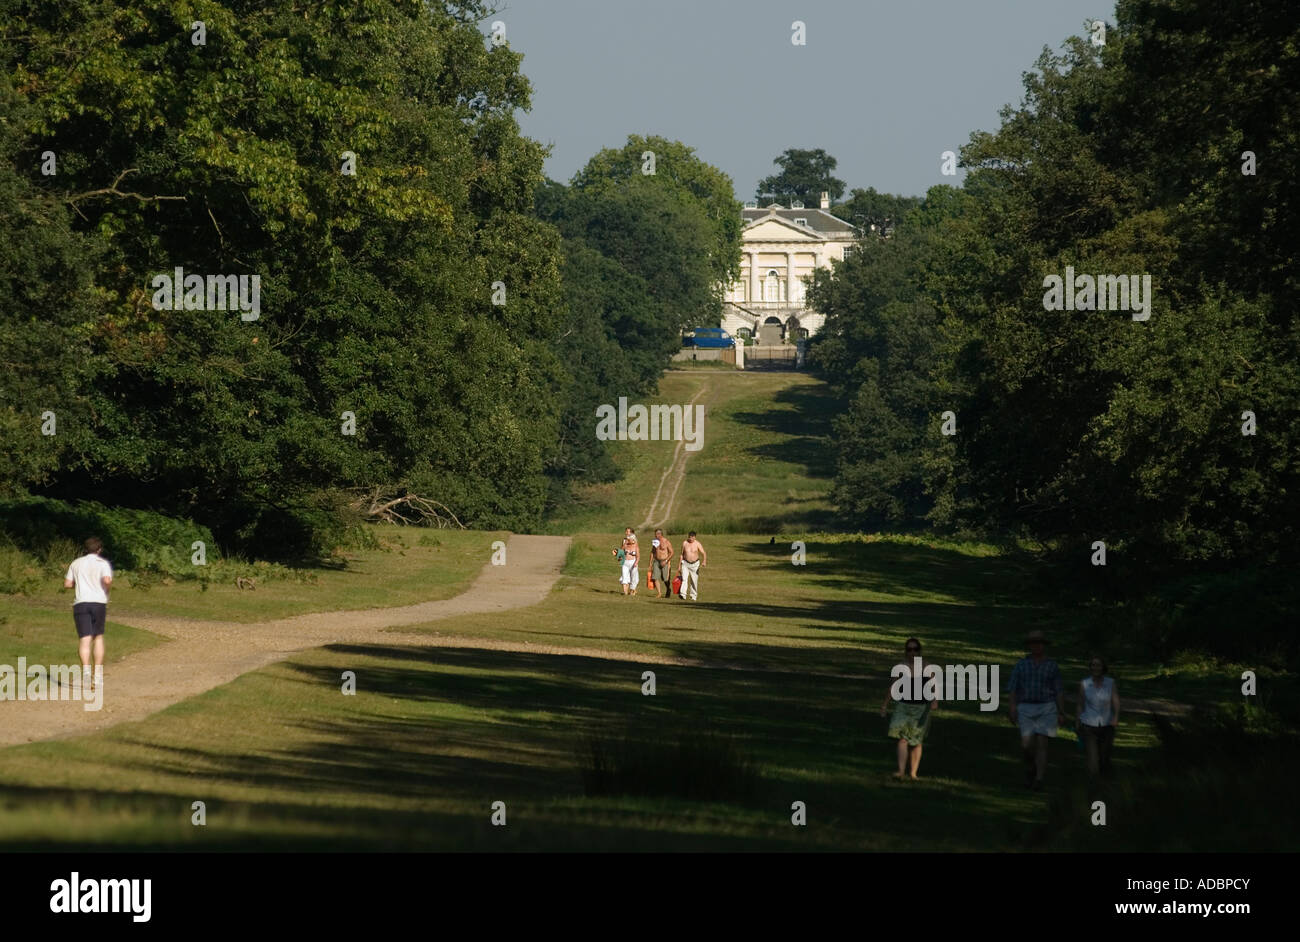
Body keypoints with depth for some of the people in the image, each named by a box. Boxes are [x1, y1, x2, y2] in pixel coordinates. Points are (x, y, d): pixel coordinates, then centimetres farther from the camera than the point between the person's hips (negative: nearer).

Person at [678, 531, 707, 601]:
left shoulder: (697, 544, -5)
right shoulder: (685, 543, 1)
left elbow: (704, 553, -10)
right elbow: (682, 554, 9)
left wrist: (704, 561, -29)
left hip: (695, 564, -1)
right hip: (685, 564, 1)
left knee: (694, 581, 4)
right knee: (684, 578, -17)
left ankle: (693, 596, 16)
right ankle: (682, 594, -27)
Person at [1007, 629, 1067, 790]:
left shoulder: (1052, 666, 3)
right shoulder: (1021, 665, 4)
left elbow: (1059, 691, 4)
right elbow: (1012, 688, 2)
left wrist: (1061, 714, -1)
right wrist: (1013, 709, -11)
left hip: (1046, 709, -1)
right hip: (1026, 710, 1)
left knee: (1041, 745, -11)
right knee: (1027, 745, -11)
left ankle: (1039, 781, -8)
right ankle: (1030, 767, 20)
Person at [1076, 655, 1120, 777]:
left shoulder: (1111, 683, -5)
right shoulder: (1084, 684, -4)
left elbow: (1116, 704, -13)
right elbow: (1081, 706, 5)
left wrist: (1116, 718, -34)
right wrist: (1079, 726, 11)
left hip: (1106, 726, 1)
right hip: (1089, 726, -1)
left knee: (1105, 763, 14)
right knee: (1093, 764, -15)